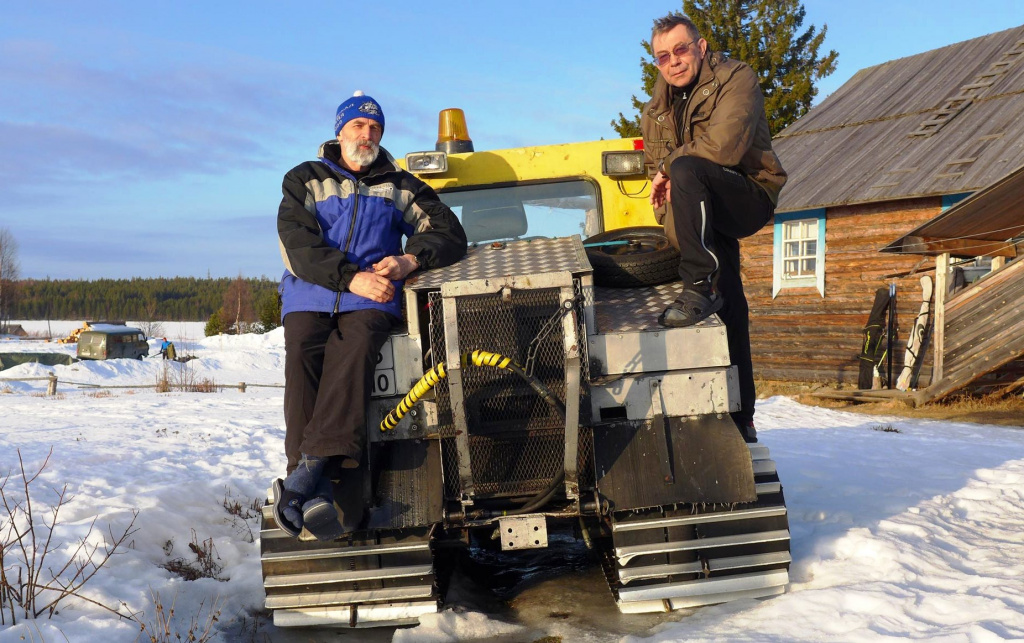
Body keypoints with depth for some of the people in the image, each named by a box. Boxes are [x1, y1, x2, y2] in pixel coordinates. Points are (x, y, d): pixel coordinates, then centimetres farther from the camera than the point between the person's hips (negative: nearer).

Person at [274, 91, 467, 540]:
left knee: (353, 352, -33)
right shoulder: (305, 180, 17)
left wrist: (409, 260, -8)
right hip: (309, 298, 1)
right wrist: (351, 278, -13)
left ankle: (307, 471, -46)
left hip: (371, 302, 0)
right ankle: (315, 494, -39)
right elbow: (297, 246, 1)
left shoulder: (398, 186, 21)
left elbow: (449, 233, 12)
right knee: (302, 357, -30)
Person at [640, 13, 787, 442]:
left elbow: (724, 146, -25)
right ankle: (740, 419, 10)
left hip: (751, 195, -6)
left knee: (686, 169, -34)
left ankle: (700, 288, -33)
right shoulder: (658, 107, 12)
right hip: (710, 214, 6)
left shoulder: (736, 79, -10)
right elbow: (656, 166, 15)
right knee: (729, 311, 4)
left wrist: (670, 166, -11)